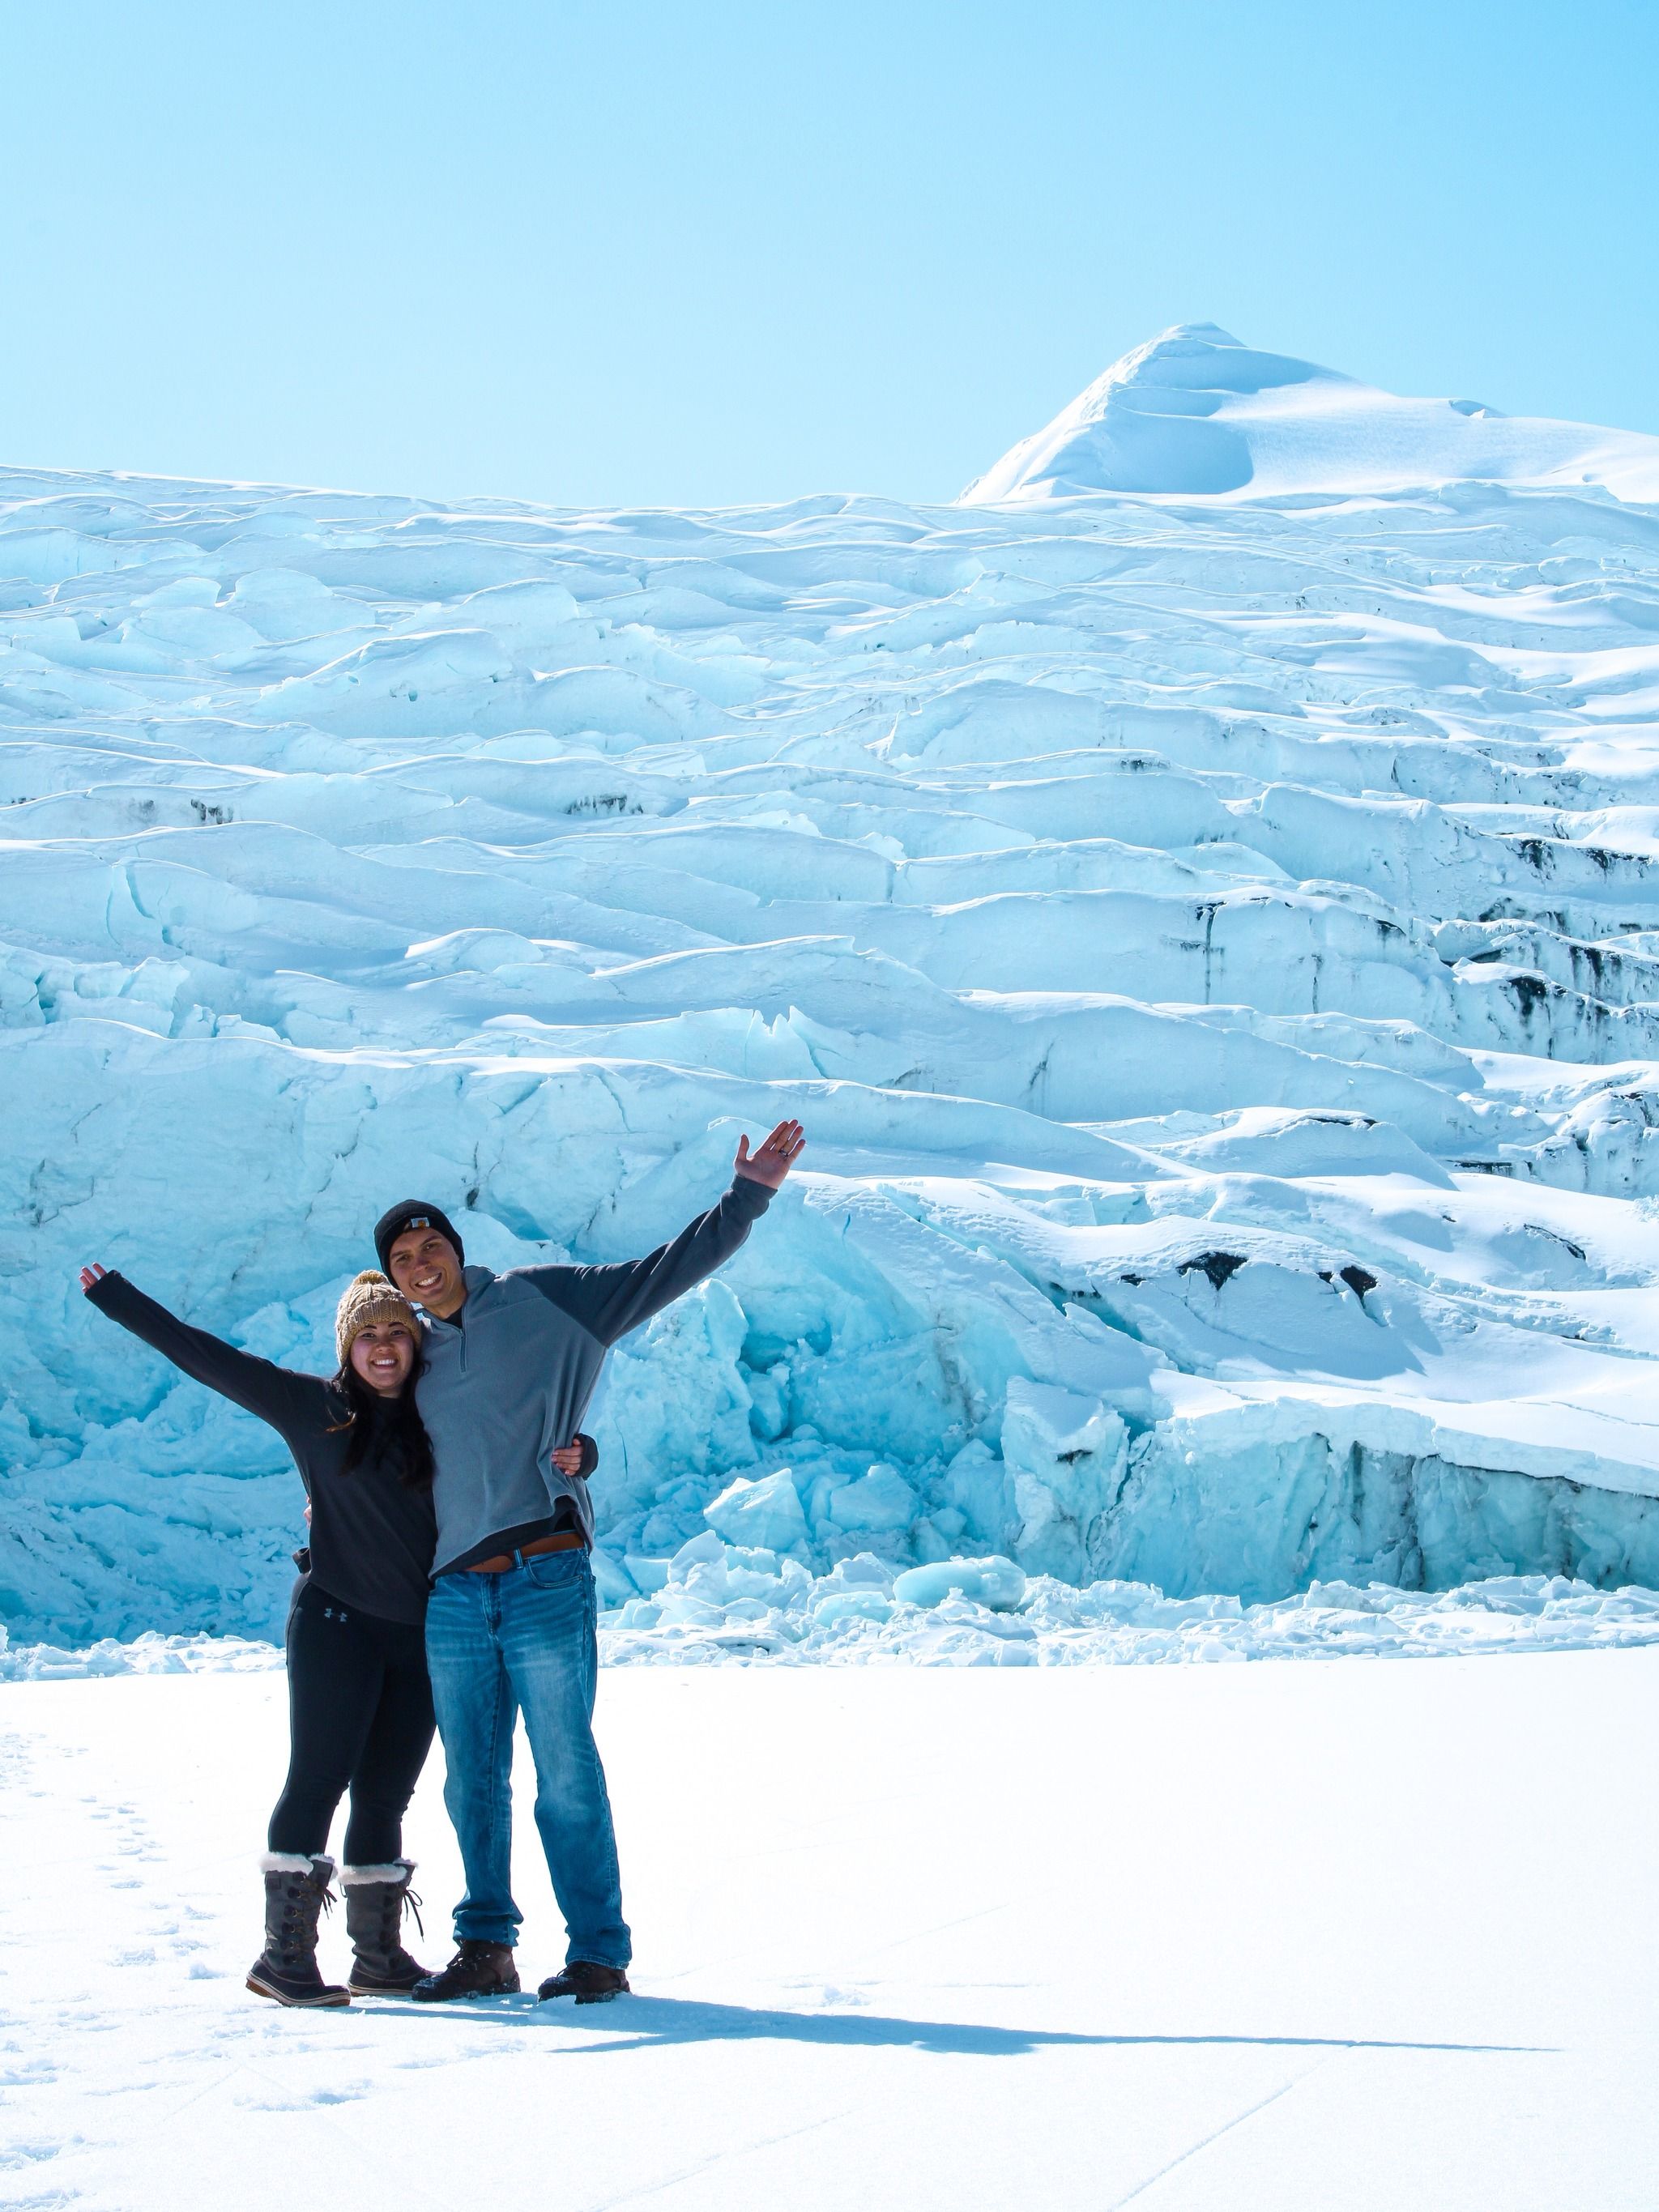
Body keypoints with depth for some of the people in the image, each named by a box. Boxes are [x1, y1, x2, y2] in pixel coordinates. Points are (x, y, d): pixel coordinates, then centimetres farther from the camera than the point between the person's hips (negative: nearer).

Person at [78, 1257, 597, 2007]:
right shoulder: (311, 1406, 2)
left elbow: (534, 1450, 14)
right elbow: (206, 1357, 4)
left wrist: (577, 1454, -10)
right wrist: (116, 1296, 4)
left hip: (421, 1635, 4)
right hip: (335, 1623, -4)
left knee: (384, 1796, 9)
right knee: (319, 1779, -8)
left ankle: (378, 1955, 14)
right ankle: (285, 1953, -7)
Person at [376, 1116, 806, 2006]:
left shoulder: (545, 1301, 4)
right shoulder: (418, 1361, 18)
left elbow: (663, 1273, 0)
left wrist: (747, 1197, -6)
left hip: (545, 1582, -5)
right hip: (452, 1596, 5)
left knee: (567, 1776, -4)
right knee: (472, 1782, 9)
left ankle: (600, 1953, 3)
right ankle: (486, 1946, 19)